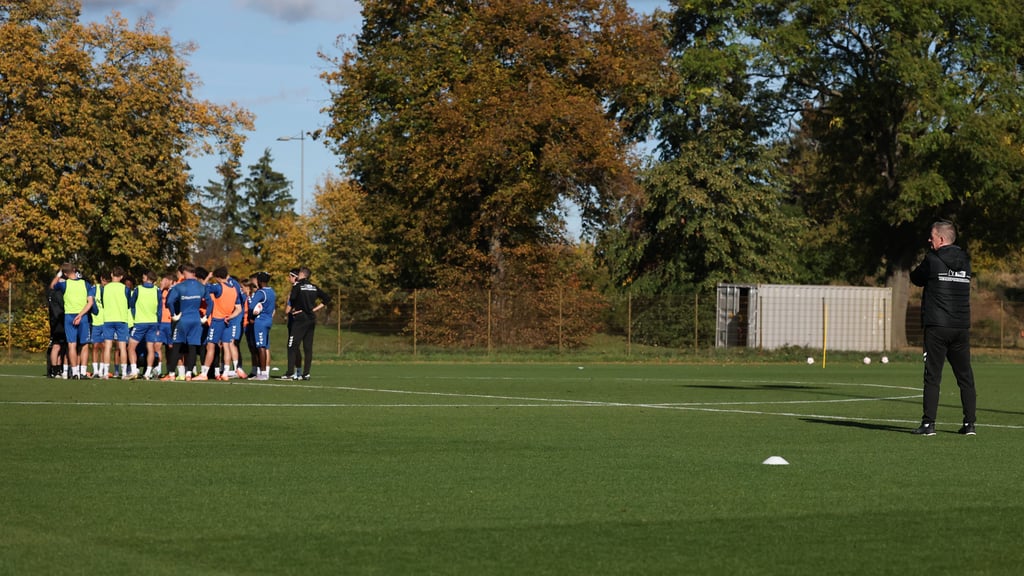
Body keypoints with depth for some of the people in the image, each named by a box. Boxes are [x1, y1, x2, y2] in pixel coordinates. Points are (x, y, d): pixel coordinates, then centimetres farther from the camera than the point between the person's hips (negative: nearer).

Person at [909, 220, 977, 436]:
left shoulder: (932, 260, -7)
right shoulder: (965, 262, 9)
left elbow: (916, 278, 7)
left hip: (936, 328, -5)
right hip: (962, 327, 5)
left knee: (932, 377, -3)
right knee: (965, 376, 9)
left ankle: (928, 423, -7)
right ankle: (969, 423, 8)